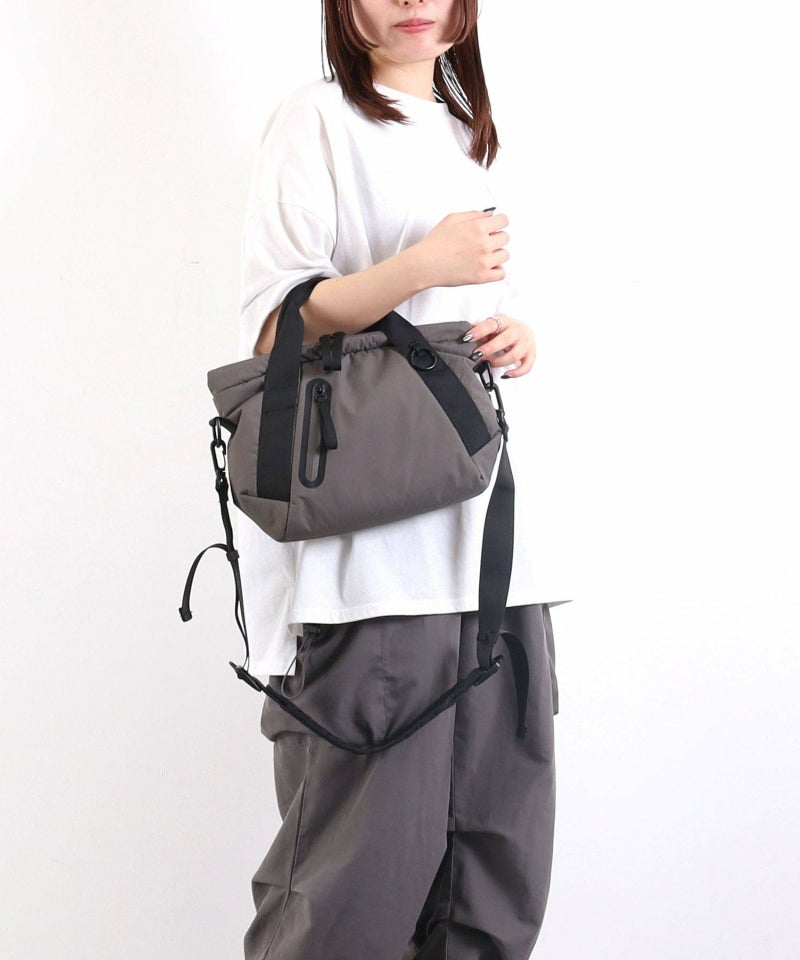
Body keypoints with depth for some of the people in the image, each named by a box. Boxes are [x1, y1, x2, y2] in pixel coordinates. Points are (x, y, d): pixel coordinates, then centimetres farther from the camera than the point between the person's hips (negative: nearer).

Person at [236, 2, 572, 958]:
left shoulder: (470, 140, 22)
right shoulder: (317, 119, 0)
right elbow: (273, 325, -8)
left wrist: (519, 339, 6)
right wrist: (426, 263, -17)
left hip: (490, 536, 7)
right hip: (370, 546, -7)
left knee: (501, 863, 5)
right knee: (371, 852, -9)